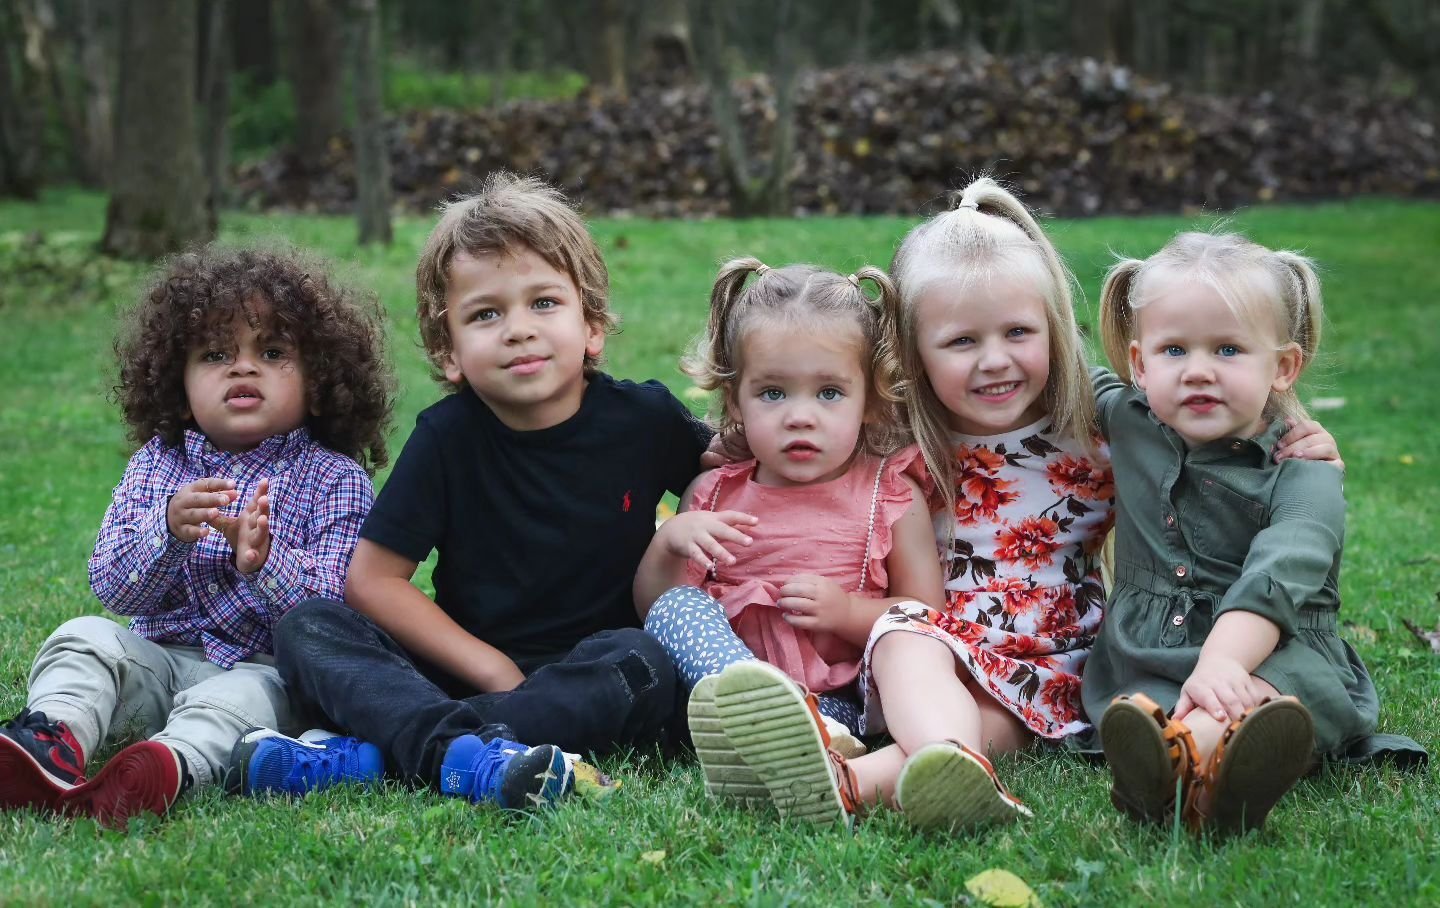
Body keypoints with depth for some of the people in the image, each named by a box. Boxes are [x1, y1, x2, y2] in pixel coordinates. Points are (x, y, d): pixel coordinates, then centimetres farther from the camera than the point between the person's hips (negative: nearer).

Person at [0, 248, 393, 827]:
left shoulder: (336, 479, 0)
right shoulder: (158, 463, 10)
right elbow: (112, 588, -1)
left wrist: (264, 562, -32)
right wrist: (169, 530, -22)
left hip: (263, 670, -4)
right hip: (161, 657, 4)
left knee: (242, 697, -35)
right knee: (84, 637, -21)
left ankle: (167, 764, -65)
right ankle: (53, 739, -49)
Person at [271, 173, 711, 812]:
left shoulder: (645, 419, -3)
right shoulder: (447, 435, -5)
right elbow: (372, 578, -5)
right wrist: (489, 667, -14)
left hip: (587, 678, 0)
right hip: (464, 667, 1)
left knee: (644, 664, -34)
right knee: (307, 627, -19)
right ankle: (454, 751, -48)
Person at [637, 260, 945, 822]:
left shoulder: (892, 496, 8)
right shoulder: (712, 496, 13)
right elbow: (649, 610, 14)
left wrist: (848, 612, -13)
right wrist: (670, 540, -6)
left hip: (843, 699, -2)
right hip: (721, 668, 2)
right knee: (677, 605, -25)